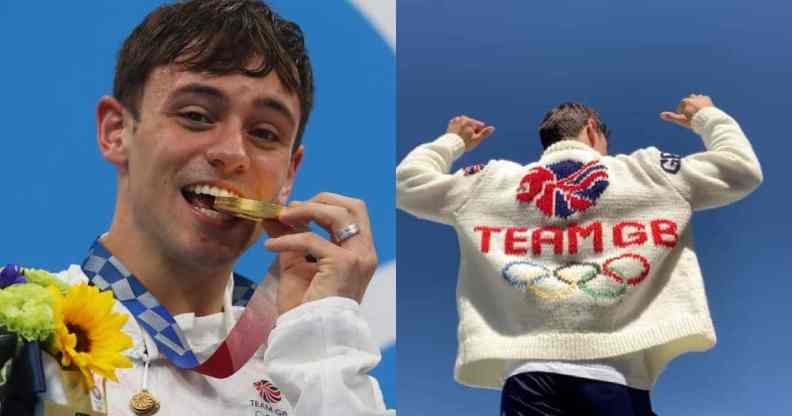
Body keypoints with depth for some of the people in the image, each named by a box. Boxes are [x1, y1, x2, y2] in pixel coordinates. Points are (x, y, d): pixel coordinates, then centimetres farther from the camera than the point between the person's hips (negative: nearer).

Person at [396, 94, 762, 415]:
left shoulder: (491, 182, 17)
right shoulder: (649, 172, 14)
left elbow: (408, 182, 26)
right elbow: (741, 168, 20)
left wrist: (453, 141, 44)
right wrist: (705, 117, 38)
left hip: (529, 377, 1)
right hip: (615, 379, -1)